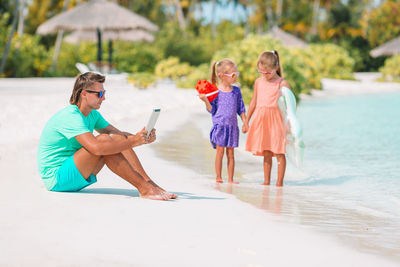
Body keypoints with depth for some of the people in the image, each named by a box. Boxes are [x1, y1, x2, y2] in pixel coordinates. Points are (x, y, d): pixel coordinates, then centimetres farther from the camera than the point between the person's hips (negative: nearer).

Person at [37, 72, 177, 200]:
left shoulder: (93, 114, 8)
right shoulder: (70, 116, -22)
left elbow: (118, 134, 10)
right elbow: (97, 148, -35)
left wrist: (142, 138, -10)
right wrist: (133, 141, -29)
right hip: (55, 178, -9)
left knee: (117, 139, -7)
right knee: (104, 140, -26)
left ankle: (150, 183, -15)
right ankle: (144, 189, -26)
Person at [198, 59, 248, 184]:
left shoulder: (236, 91, 6)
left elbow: (241, 109, 12)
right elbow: (212, 110, -3)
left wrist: (245, 123, 7)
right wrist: (205, 100, -18)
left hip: (232, 126, 3)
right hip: (219, 124, -3)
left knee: (230, 153, 4)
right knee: (220, 151, -4)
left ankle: (230, 178, 8)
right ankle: (218, 177, 7)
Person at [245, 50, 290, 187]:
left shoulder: (282, 83, -4)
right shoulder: (258, 82, 10)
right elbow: (254, 102, 17)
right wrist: (246, 121, 18)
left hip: (275, 119, -4)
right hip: (261, 120, 4)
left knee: (279, 152, -1)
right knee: (266, 153, 9)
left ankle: (279, 181, 4)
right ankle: (266, 181, 15)